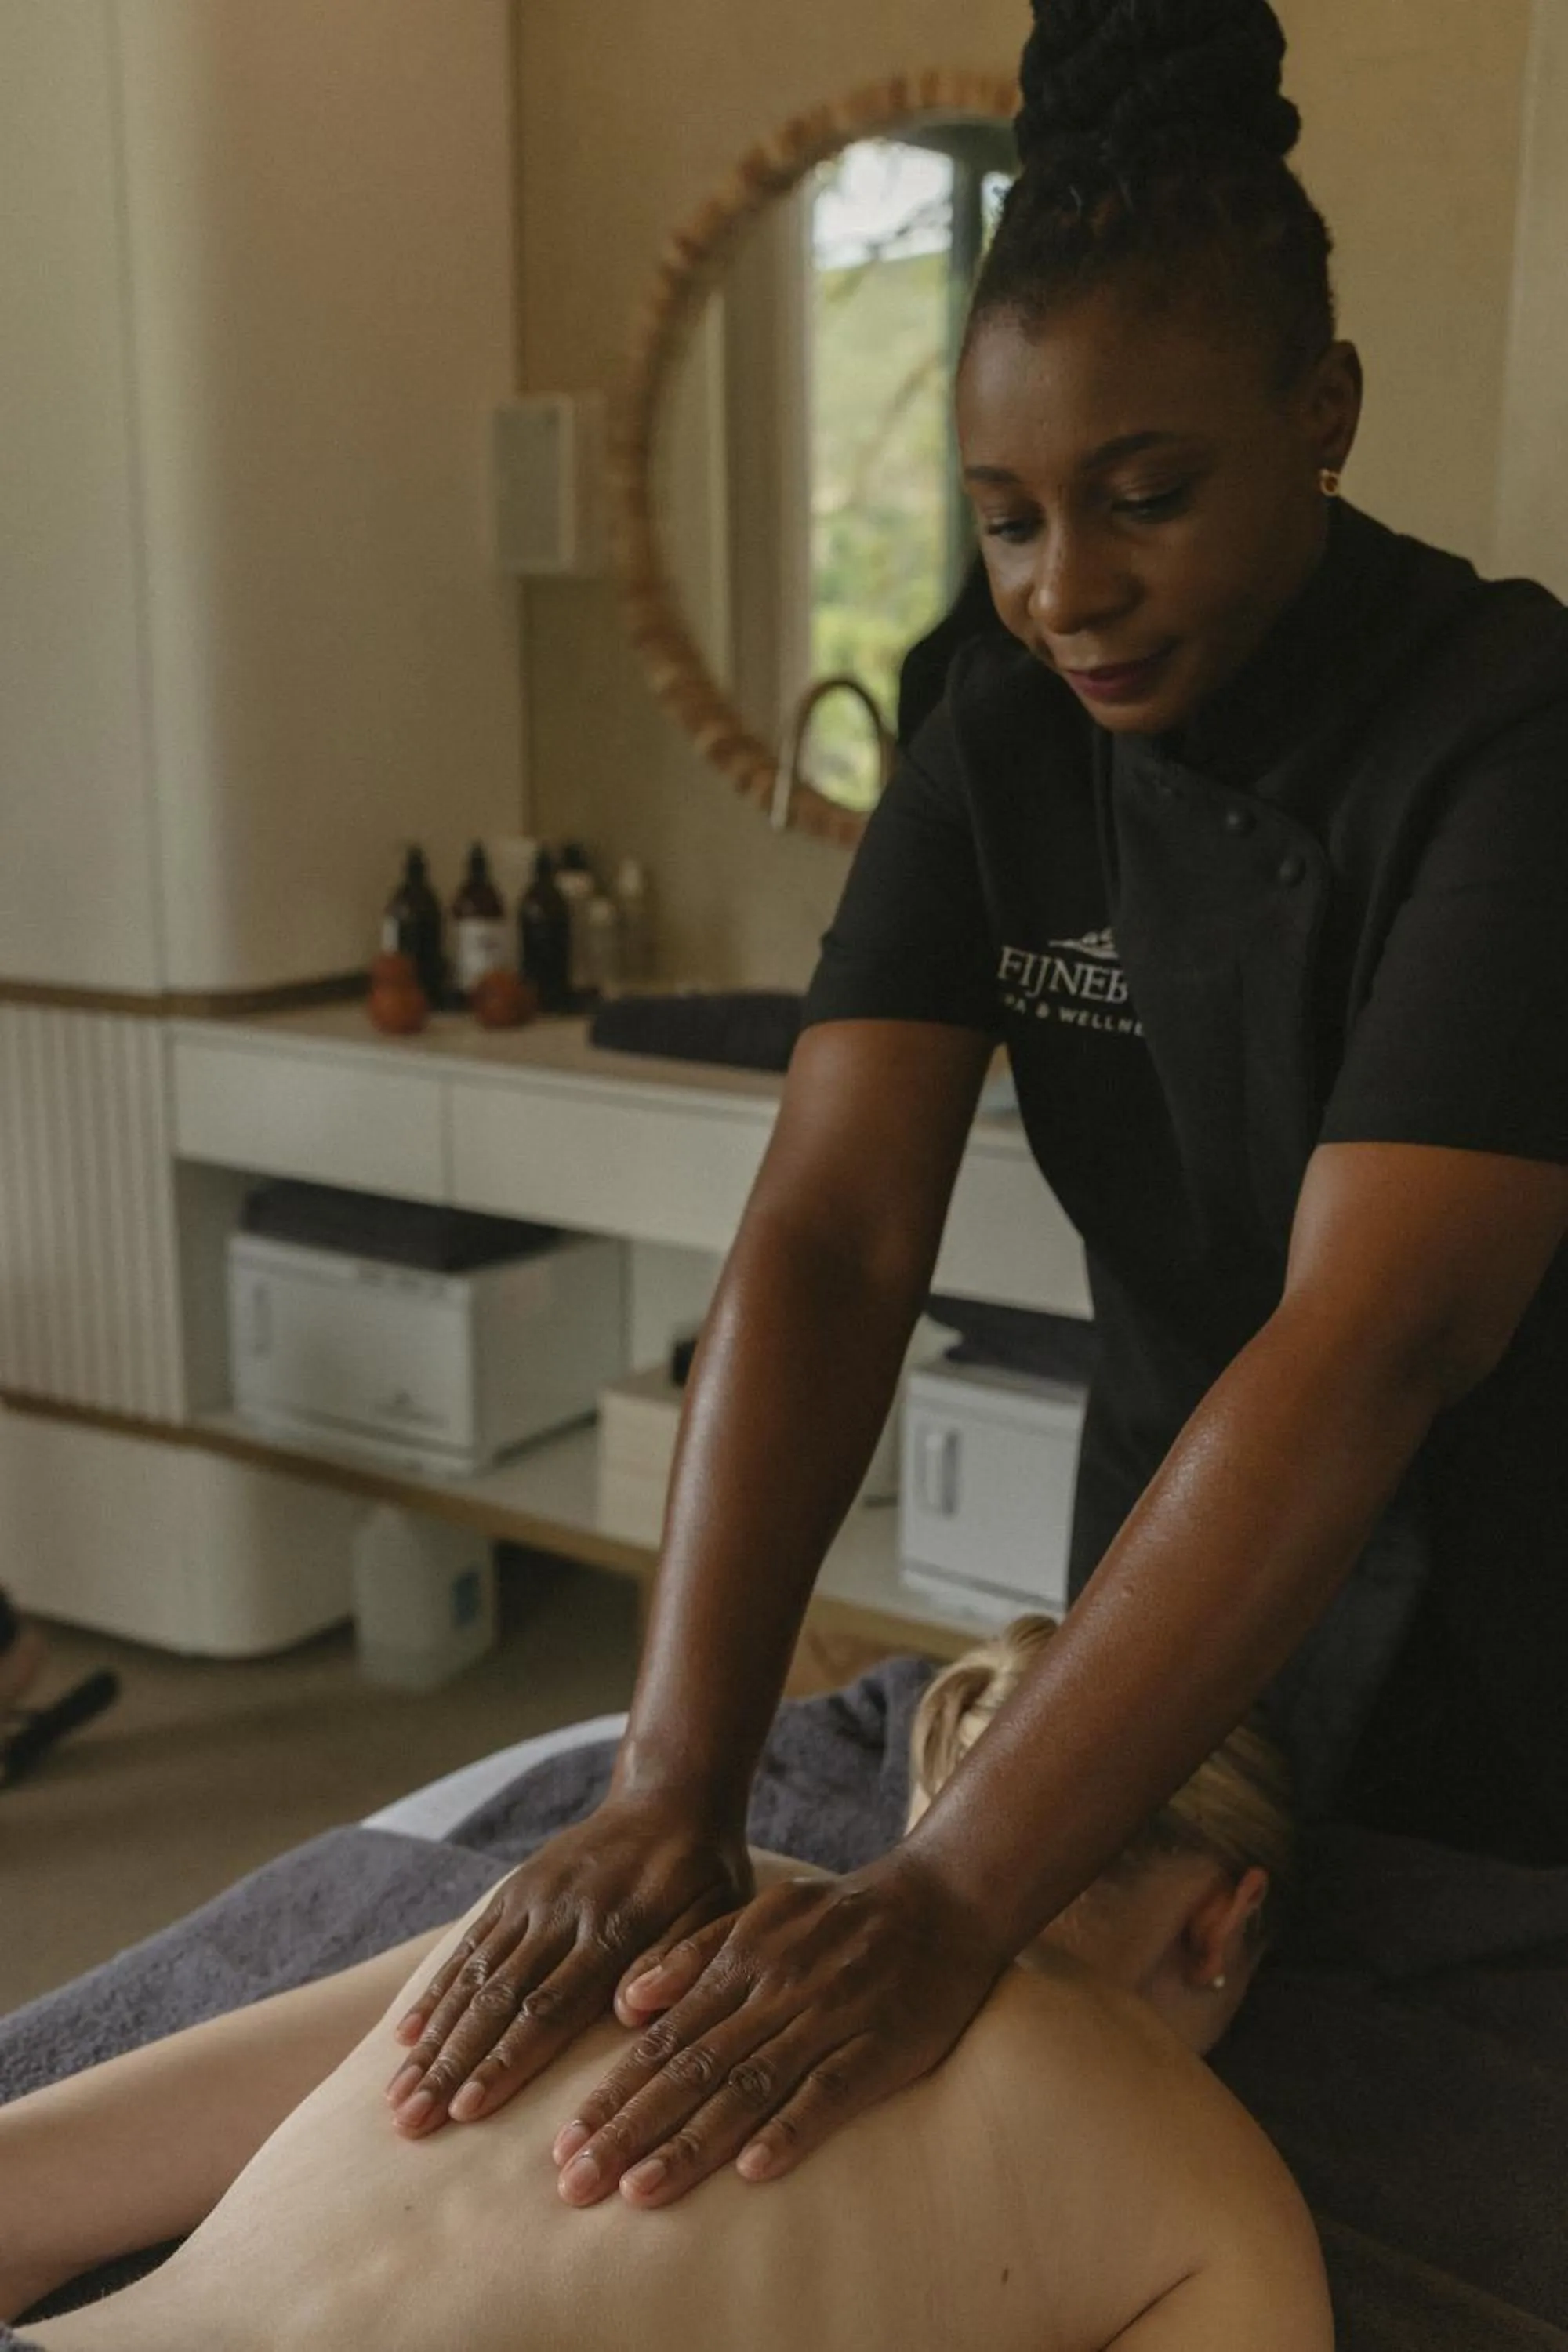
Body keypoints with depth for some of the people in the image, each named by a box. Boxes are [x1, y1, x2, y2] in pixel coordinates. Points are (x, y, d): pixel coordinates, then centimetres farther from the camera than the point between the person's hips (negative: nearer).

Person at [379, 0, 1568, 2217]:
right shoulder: (1005, 751, -9)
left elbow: (1371, 1347, -34)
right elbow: (830, 1239, -19)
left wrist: (948, 1904, -39)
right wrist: (672, 1790, -29)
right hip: (1178, 1649, 4)